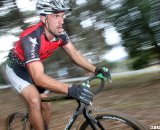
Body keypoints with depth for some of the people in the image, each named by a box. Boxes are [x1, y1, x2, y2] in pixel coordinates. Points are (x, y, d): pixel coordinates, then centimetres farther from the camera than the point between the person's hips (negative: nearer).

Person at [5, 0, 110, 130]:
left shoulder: (60, 33, -19)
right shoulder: (31, 38, -40)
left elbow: (74, 54, -8)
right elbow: (38, 78, -47)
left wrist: (96, 69, -23)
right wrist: (70, 89, -58)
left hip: (35, 66, 6)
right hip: (16, 67, -6)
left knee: (46, 106, 6)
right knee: (35, 101, -26)